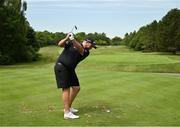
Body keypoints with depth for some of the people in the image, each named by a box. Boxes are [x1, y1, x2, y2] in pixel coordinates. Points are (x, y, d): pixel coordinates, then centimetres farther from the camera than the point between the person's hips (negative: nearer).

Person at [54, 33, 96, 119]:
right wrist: (67, 38, -31)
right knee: (66, 88, -13)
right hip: (61, 67, -7)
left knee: (76, 88, 8)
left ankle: (68, 107, 24)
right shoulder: (71, 43, -3)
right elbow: (60, 44, -12)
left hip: (70, 69, 7)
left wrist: (73, 40, -37)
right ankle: (67, 113, -14)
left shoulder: (86, 52, 3)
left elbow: (80, 49, -19)